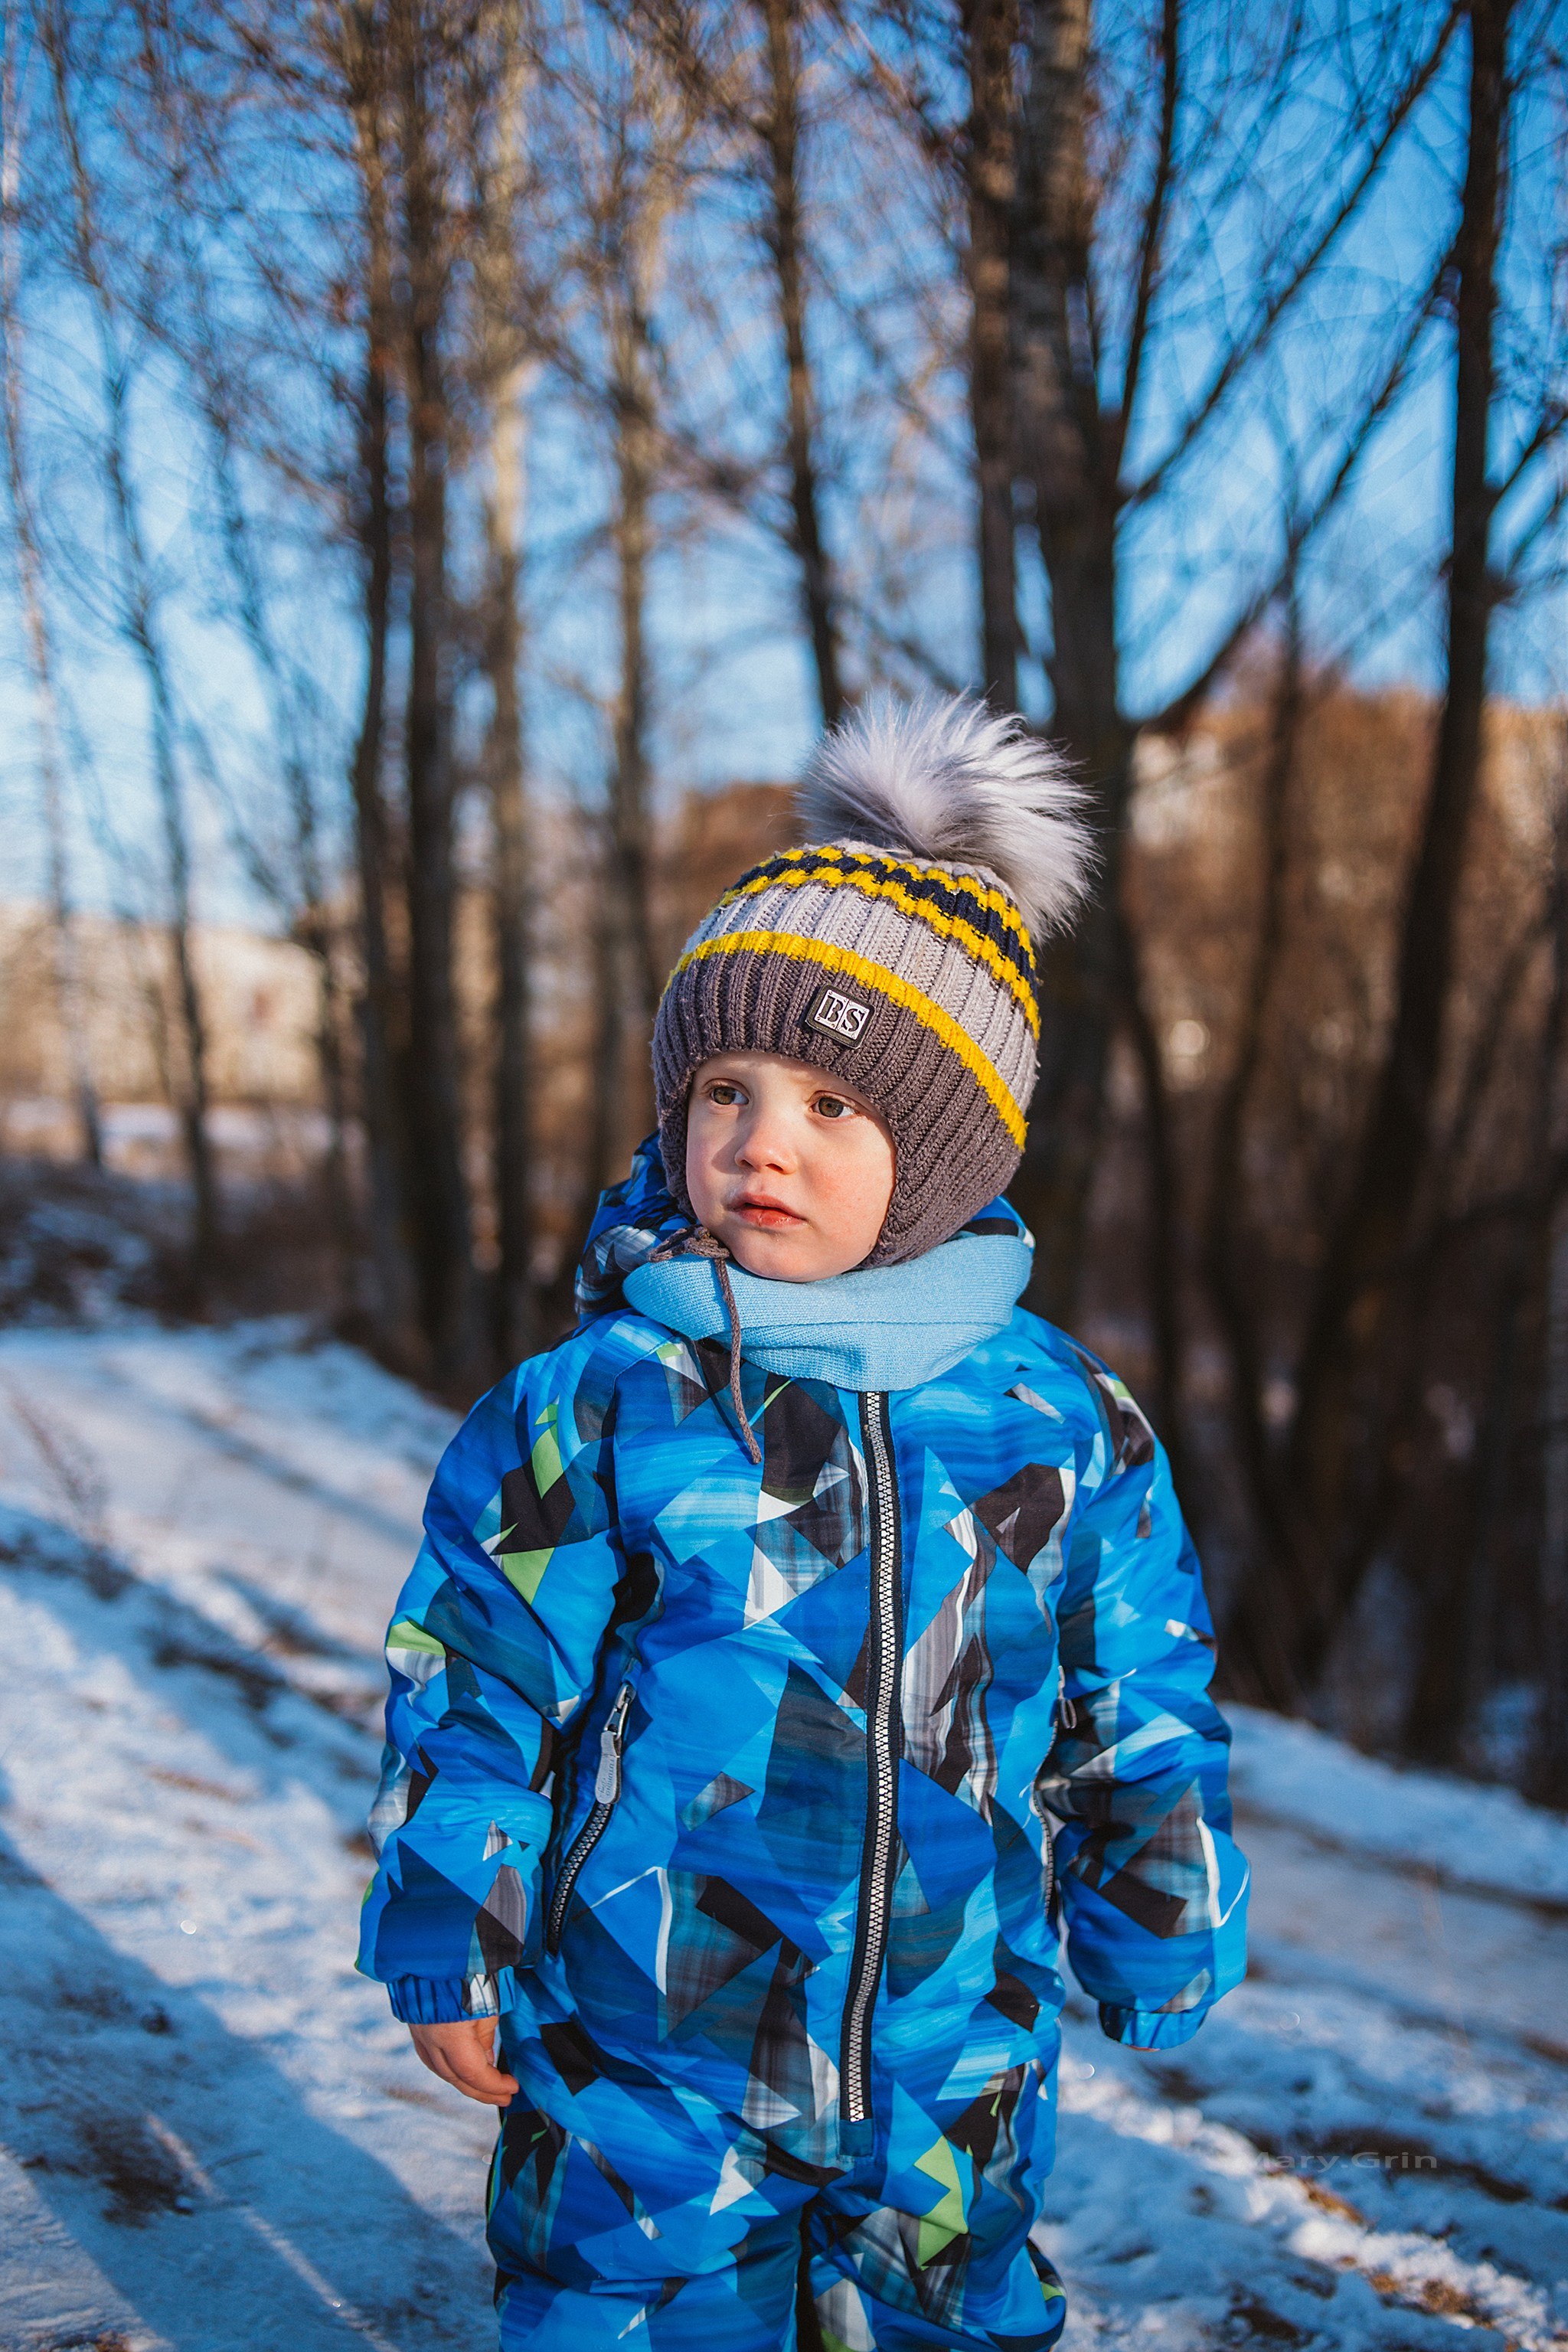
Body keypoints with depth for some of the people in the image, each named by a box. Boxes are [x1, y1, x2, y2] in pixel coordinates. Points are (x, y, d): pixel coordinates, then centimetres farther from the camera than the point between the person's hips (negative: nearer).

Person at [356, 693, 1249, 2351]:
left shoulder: (1062, 1423, -3)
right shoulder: (588, 1413, -10)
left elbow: (1137, 1717, 8)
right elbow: (473, 1696, -3)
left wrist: (1158, 1954, 14)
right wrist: (449, 1960, 1)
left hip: (951, 2079, 2)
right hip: (638, 2069, -2)